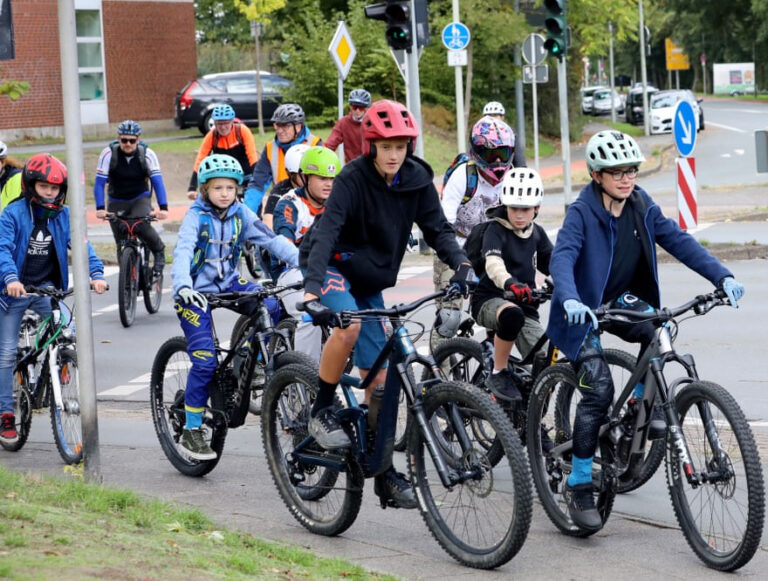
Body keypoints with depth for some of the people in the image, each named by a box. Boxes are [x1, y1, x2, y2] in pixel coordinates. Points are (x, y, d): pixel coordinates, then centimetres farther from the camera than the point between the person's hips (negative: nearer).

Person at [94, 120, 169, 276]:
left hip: (140, 199, -1)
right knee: (122, 243, -3)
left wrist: (163, 208, -32)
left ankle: (159, 252, -5)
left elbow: (157, 181, -19)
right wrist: (100, 208, -31)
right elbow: (99, 183, -18)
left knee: (141, 225, -30)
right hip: (117, 202, 1)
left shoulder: (147, 154, -15)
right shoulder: (109, 154, -16)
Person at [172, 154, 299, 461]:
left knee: (271, 307, -23)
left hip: (227, 283, 5)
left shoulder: (241, 214, -2)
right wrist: (183, 286, -45)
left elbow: (271, 240, -8)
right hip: (196, 292, -4)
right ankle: (191, 431, -2)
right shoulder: (196, 216, -14)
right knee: (205, 361, -13)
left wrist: (302, 261, -23)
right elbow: (182, 252, -27)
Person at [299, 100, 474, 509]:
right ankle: (321, 412, -18)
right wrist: (312, 291, -47)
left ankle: (384, 473, 10)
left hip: (370, 281, 5)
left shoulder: (416, 179, -8)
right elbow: (325, 234, -33)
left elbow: (436, 228, -5)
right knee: (348, 324, -37)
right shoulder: (353, 179, -23)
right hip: (333, 266, -5)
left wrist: (461, 264, -26)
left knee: (379, 378, 2)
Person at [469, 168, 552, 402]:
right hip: (489, 301, -6)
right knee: (511, 314, -43)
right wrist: (510, 283, -52)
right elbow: (493, 263, -30)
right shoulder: (496, 230, -11)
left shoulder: (537, 234, 10)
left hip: (524, 305, 6)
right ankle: (498, 375, -23)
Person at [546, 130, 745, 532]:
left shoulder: (643, 209, -4)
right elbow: (562, 258, -32)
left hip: (620, 301, 5)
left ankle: (641, 403, -1)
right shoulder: (582, 213, -19)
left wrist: (721, 276, -21)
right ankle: (578, 486, -7)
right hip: (584, 310, -5)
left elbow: (679, 242, -7)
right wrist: (570, 300, -51)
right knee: (599, 391, -18)